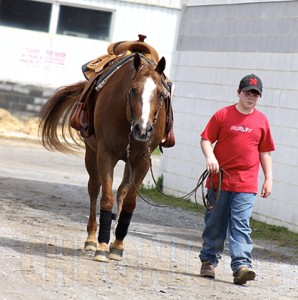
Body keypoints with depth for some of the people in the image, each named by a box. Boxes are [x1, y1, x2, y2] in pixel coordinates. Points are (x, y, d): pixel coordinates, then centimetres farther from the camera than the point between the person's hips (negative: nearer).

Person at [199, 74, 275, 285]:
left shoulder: (262, 120, 7)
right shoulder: (223, 115, 0)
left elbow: (265, 152, 13)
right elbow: (206, 139, 1)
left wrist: (269, 179, 8)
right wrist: (209, 156, -18)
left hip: (246, 185, 0)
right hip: (220, 179, 0)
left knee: (241, 225, -10)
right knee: (214, 224, 9)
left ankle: (242, 265, -16)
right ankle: (209, 261, 22)